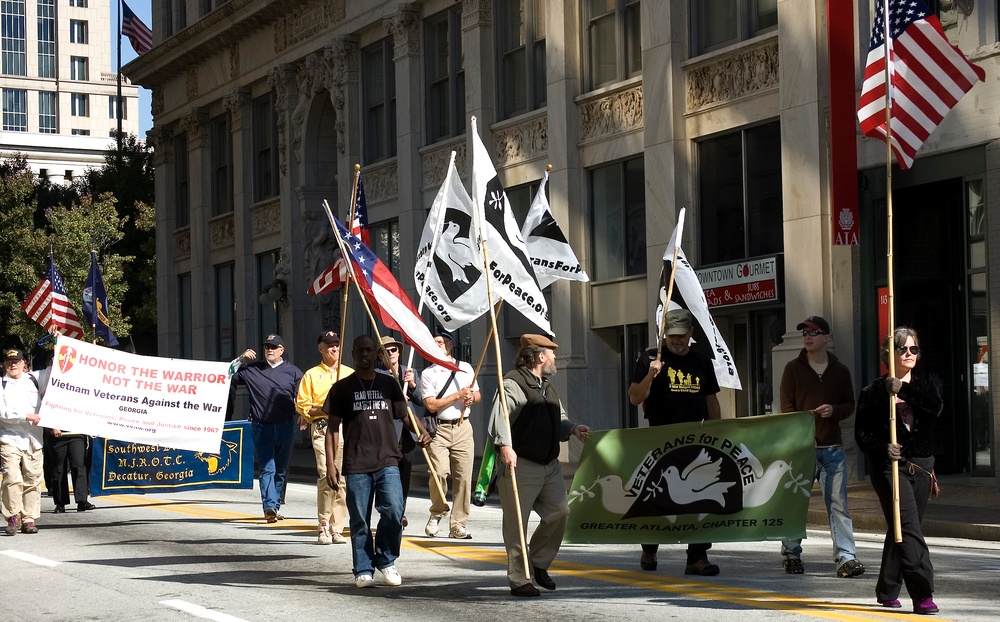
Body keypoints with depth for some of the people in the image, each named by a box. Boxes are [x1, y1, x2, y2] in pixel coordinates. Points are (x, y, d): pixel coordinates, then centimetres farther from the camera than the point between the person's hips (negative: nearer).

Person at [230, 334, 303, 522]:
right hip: (261, 427, -1)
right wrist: (241, 359, -1)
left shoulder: (292, 372, 9)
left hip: (284, 427, 2)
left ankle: (274, 506, 18)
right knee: (267, 469, -10)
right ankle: (269, 507, -20)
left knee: (280, 470, 8)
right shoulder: (251, 369, 8)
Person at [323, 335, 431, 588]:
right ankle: (364, 571, 11)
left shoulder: (388, 384, 13)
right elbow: (333, 427, 6)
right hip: (356, 465, -1)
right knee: (359, 521, 1)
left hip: (387, 462, 1)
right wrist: (330, 464, -1)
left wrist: (422, 432, -8)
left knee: (393, 511, -14)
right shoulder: (342, 388, 7)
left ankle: (386, 561, 6)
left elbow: (405, 415, 13)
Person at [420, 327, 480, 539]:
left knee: (463, 477, -3)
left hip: (462, 428, 3)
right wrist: (458, 395, -11)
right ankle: (437, 514, 7)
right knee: (439, 472, -18)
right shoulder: (428, 374, 1)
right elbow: (431, 405, -7)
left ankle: (458, 524, 4)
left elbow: (477, 394, 22)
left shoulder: (466, 368, 12)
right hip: (439, 429, -3)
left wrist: (471, 397, -2)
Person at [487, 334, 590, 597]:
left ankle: (539, 563, 27)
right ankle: (518, 580, 4)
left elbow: (558, 419, 26)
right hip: (520, 466, -9)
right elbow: (499, 419, -23)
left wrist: (572, 428, 5)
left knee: (559, 512, 8)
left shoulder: (547, 386, 18)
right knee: (517, 524, -3)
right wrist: (504, 445, -38)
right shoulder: (513, 383, -12)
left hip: (550, 465, 9)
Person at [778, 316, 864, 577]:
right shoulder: (793, 369, 4)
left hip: (832, 447, 1)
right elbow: (786, 406, 0)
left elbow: (850, 405, 14)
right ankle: (791, 554, 16)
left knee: (838, 502, -3)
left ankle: (846, 557, -4)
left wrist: (834, 411, -8)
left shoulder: (840, 370, 10)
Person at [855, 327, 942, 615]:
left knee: (900, 530, 12)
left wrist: (904, 389, -21)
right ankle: (922, 595, -21)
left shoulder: (924, 386, 11)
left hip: (920, 466, 5)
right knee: (908, 528, -15)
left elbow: (935, 408, -12)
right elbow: (862, 433, -3)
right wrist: (884, 448, -20)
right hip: (889, 466, -5)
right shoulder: (875, 391, 0)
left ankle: (887, 591, 26)